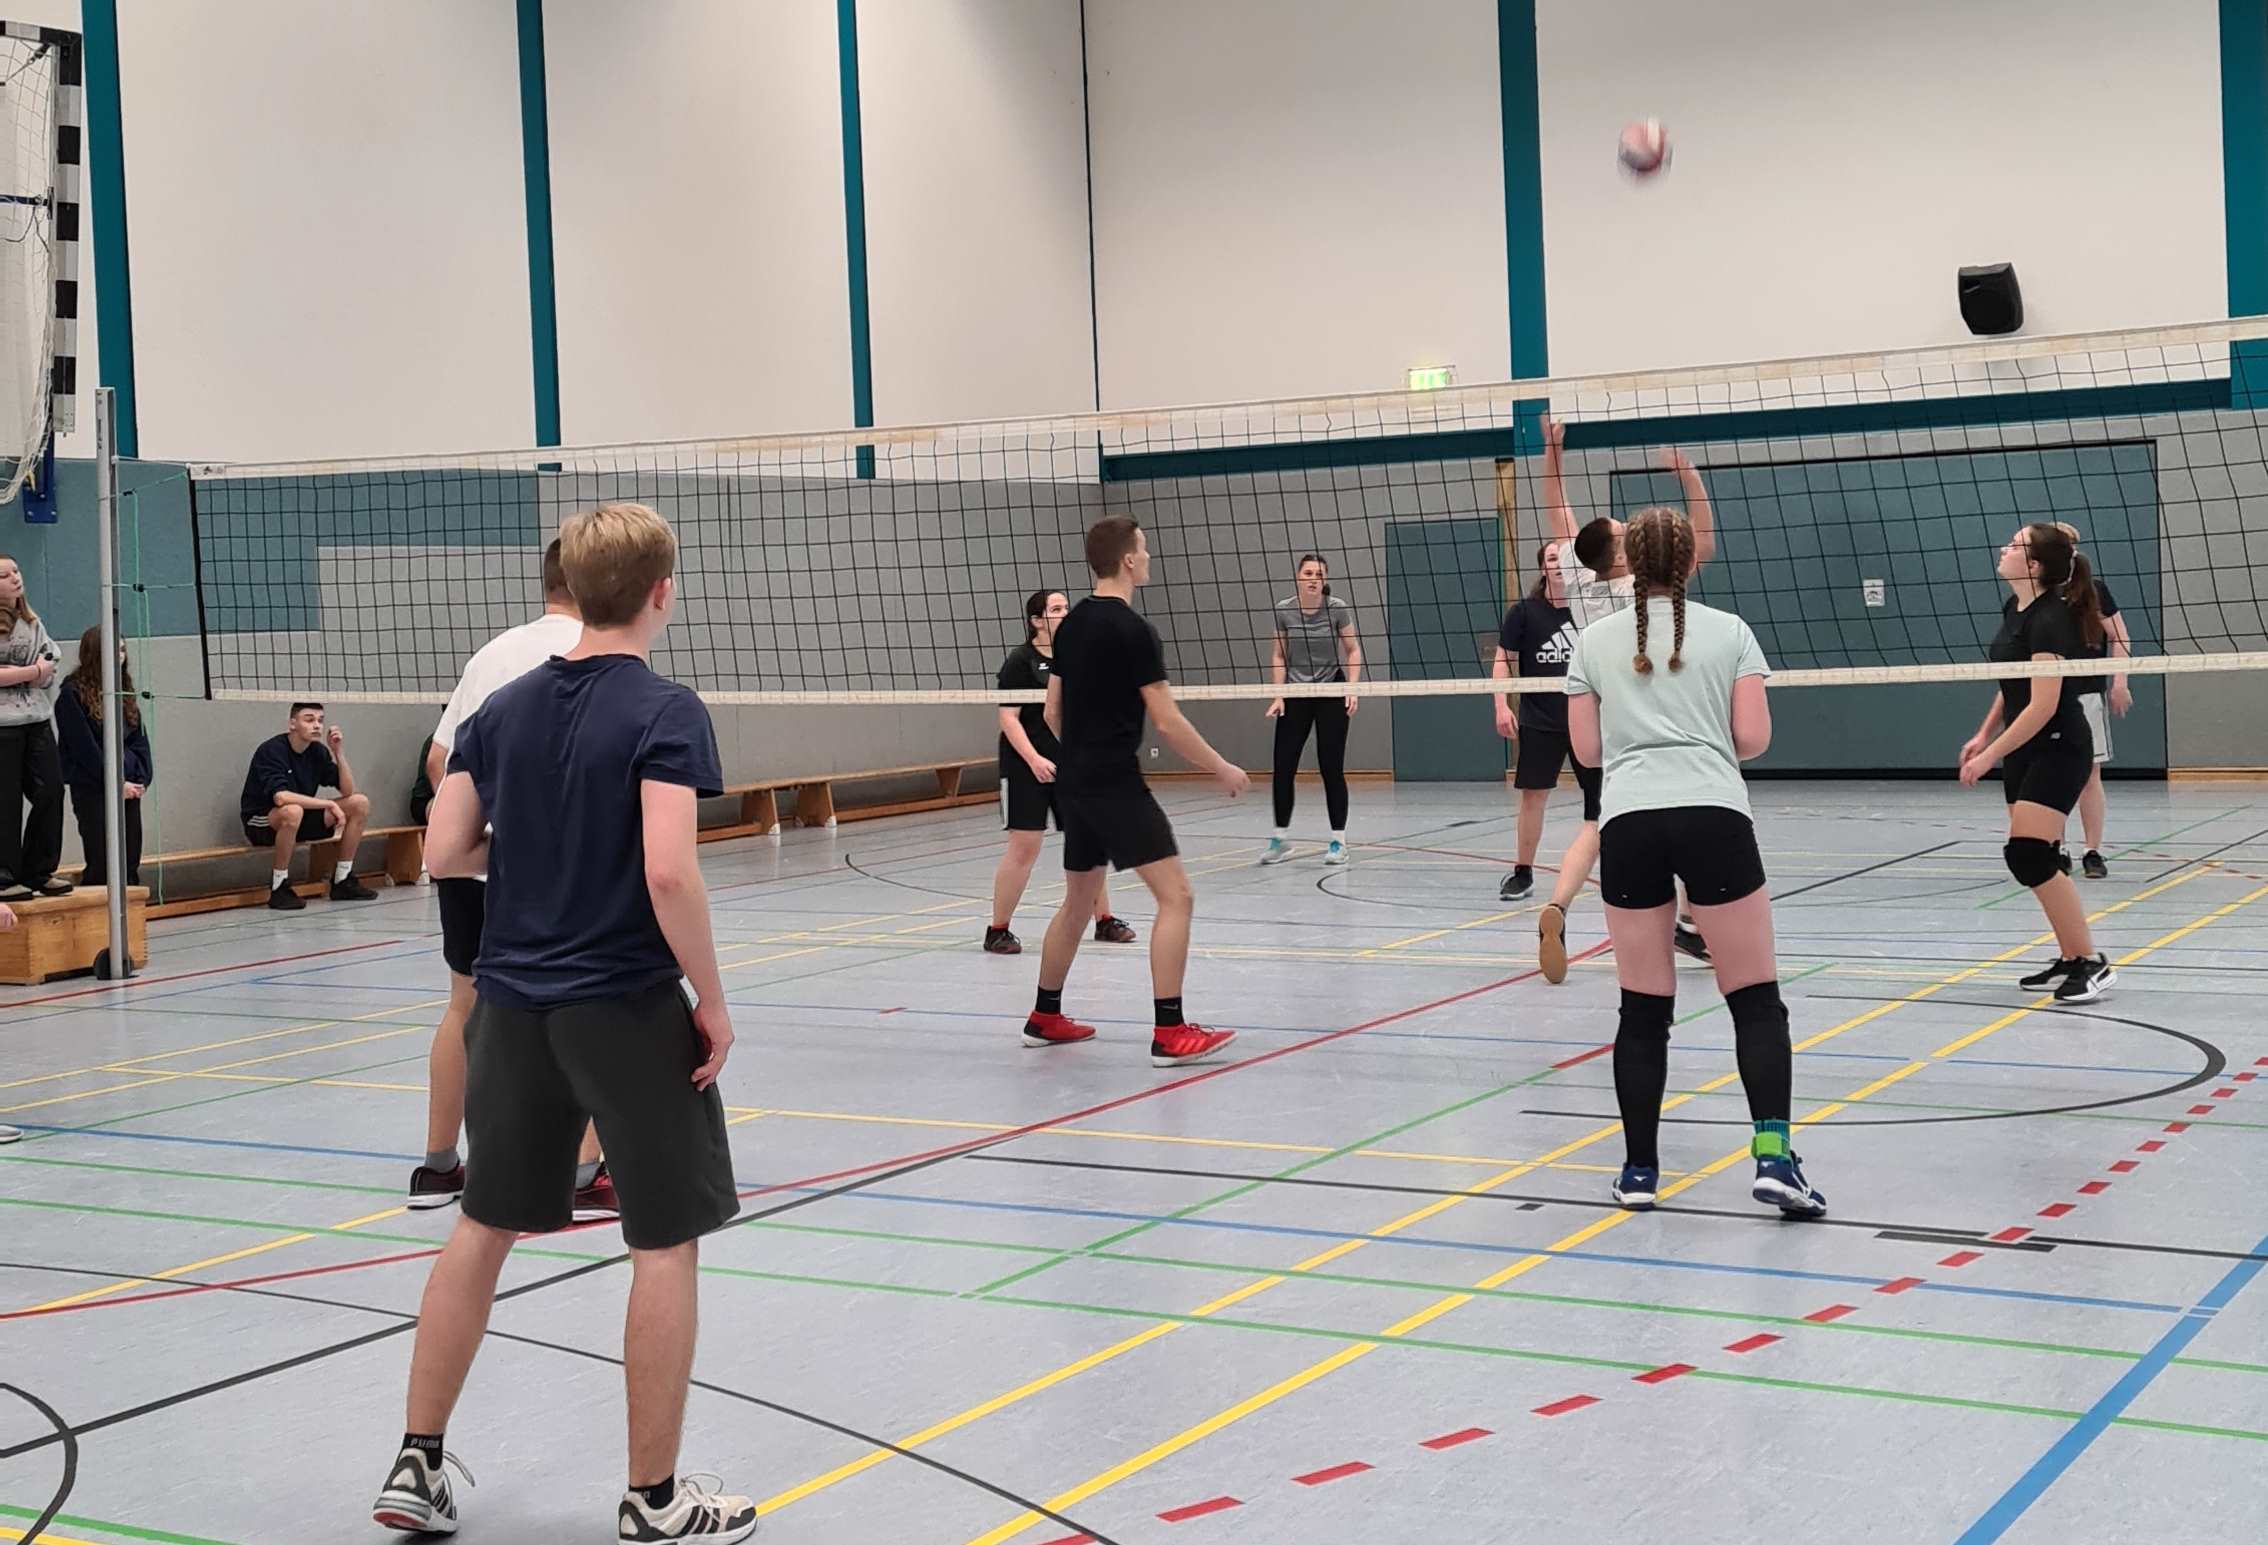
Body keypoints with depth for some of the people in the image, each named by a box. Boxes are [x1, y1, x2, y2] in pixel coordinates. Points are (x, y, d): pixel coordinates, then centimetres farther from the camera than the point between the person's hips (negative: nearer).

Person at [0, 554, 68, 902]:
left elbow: (51, 665, 9)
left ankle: (39, 872, 14)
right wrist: (32, 671, -7)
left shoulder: (32, 622, 13)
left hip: (37, 720, 6)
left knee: (50, 792, 3)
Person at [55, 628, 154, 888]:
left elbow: (139, 738, 11)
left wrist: (141, 779, -2)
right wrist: (116, 783, -11)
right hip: (93, 791, -6)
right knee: (101, 866, -7)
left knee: (130, 864, 5)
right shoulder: (73, 694, -6)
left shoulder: (123, 691, 13)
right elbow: (85, 748, -10)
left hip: (129, 789, 6)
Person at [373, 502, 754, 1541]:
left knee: (484, 1225, 17)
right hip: (628, 1008, -6)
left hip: (513, 1003, 6)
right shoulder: (663, 712, -13)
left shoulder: (502, 709, 5)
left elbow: (445, 853, 3)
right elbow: (668, 873, -23)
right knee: (666, 1243, 5)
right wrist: (713, 1001, -12)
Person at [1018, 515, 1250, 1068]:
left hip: (1074, 782, 9)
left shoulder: (1071, 624, 10)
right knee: (1175, 895, -9)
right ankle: (1170, 1032, -14)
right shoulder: (1133, 630, -14)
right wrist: (1222, 768, -5)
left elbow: (1053, 713, 16)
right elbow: (1167, 720, -15)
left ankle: (1045, 1017, 30)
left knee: (1079, 899, 21)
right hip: (1115, 783, -9)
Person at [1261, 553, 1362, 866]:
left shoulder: (1337, 608, -9)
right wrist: (1278, 695, -3)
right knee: (1283, 766, -2)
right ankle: (1281, 838, 12)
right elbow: (1279, 656, 5)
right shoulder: (1283, 609, -4)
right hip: (1296, 695, 2)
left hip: (1331, 693, -2)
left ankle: (1338, 840, 7)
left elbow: (1353, 650, -1)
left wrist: (1352, 688, -13)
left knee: (1331, 767, -4)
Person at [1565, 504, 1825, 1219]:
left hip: (1627, 824, 2)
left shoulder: (1594, 640, 11)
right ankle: (1773, 1155, -9)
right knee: (1756, 1000, 3)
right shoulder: (1730, 631, 8)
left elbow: (1587, 748, 11)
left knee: (1643, 1008, 8)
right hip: (1714, 817, -1)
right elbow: (1753, 738, 3)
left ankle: (1640, 1168, 11)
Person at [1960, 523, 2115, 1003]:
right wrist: (1984, 734, 12)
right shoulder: (2014, 608, 7)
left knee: (2027, 855, -16)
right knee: (2040, 859, 10)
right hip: (2025, 751, 9)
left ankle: (2092, 963, -10)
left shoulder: (2049, 620, -21)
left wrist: (1990, 756, -22)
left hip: (2057, 751, -9)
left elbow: (2043, 704, -24)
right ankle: (2070, 959, 18)